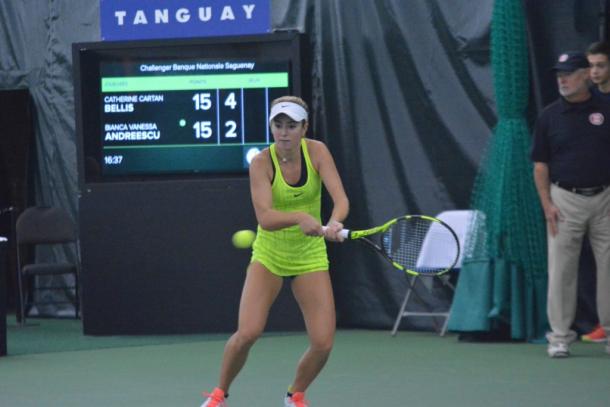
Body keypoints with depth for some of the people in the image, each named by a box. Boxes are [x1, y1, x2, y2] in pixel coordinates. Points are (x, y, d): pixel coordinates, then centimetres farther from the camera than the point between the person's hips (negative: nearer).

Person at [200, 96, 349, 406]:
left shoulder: (316, 152, -13)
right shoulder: (262, 162, -18)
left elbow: (340, 198, -25)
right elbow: (265, 217, -30)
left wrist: (334, 223, -46)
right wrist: (300, 218, -49)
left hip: (310, 258, 2)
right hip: (268, 255, -2)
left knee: (323, 343, -8)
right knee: (248, 333, -18)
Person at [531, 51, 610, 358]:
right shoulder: (549, 116, 4)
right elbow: (540, 165, 5)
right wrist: (547, 205, -5)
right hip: (565, 200, 0)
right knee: (561, 270, -1)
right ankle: (560, 336, 5)